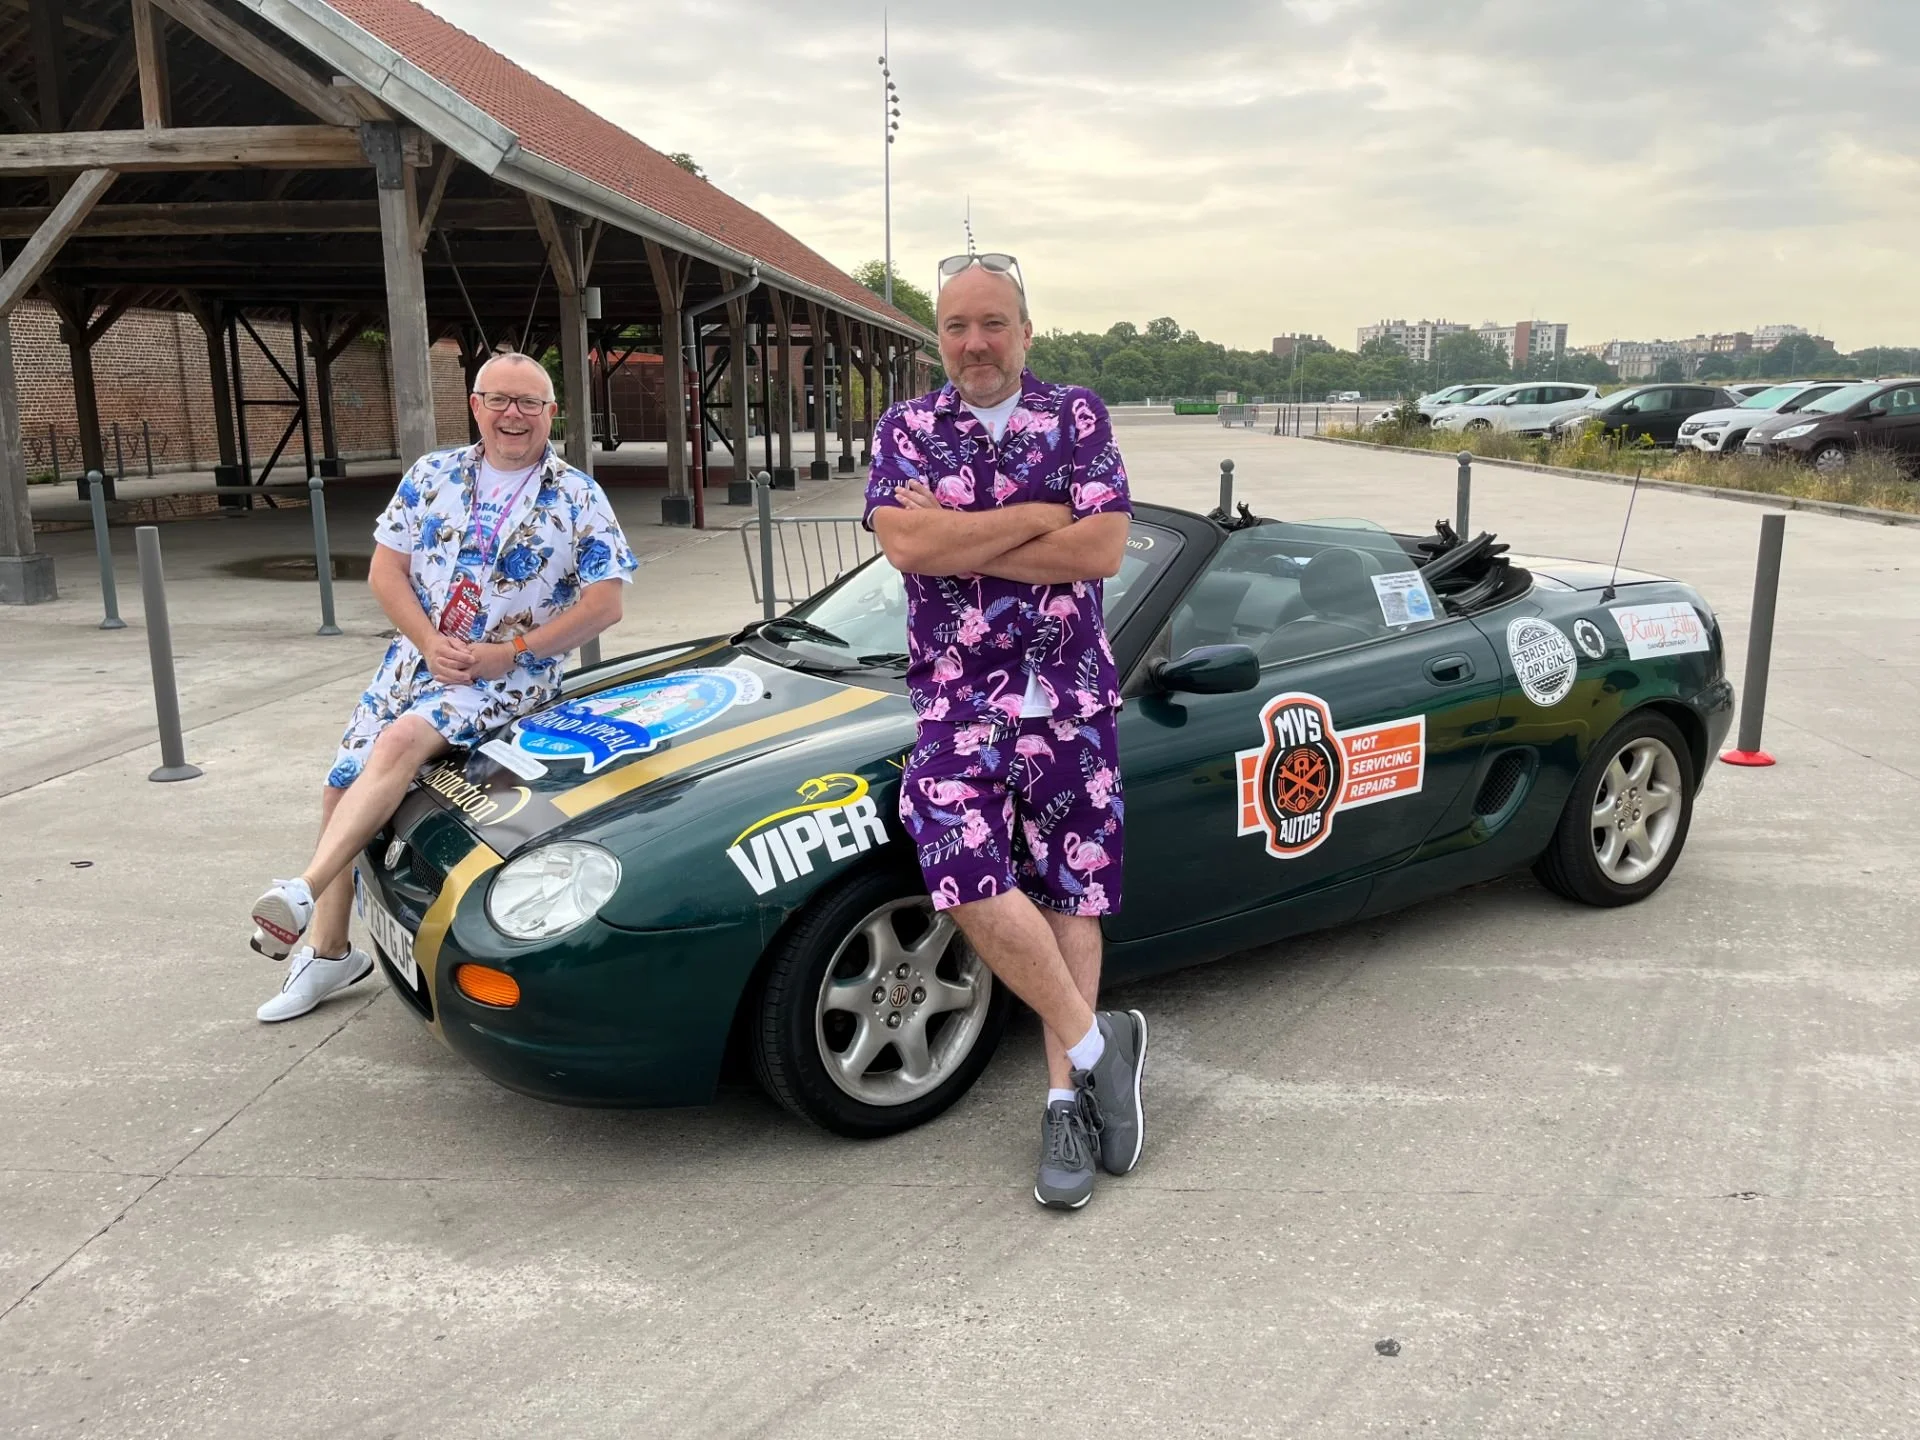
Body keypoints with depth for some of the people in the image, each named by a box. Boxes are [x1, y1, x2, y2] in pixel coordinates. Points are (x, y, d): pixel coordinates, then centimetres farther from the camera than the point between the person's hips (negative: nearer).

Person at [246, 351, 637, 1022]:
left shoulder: (578, 497, -2)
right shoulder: (432, 476, 8)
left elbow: (604, 605, -8)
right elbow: (387, 571, 6)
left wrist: (510, 651, -14)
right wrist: (430, 642, -11)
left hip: (511, 673, -5)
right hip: (418, 657, 5)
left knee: (401, 741, -32)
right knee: (342, 786, 2)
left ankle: (302, 893, -36)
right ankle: (327, 950, 17)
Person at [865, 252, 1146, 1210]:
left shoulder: (1076, 417, 5)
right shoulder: (905, 430, 6)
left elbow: (1102, 551, -8)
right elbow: (906, 545, -13)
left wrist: (959, 541, -11)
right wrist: (1046, 515, -11)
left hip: (1071, 698, 1)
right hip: (956, 700, 0)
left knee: (1070, 894, 4)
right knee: (967, 878, -19)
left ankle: (1066, 1098, 14)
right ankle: (1099, 1042, -1)